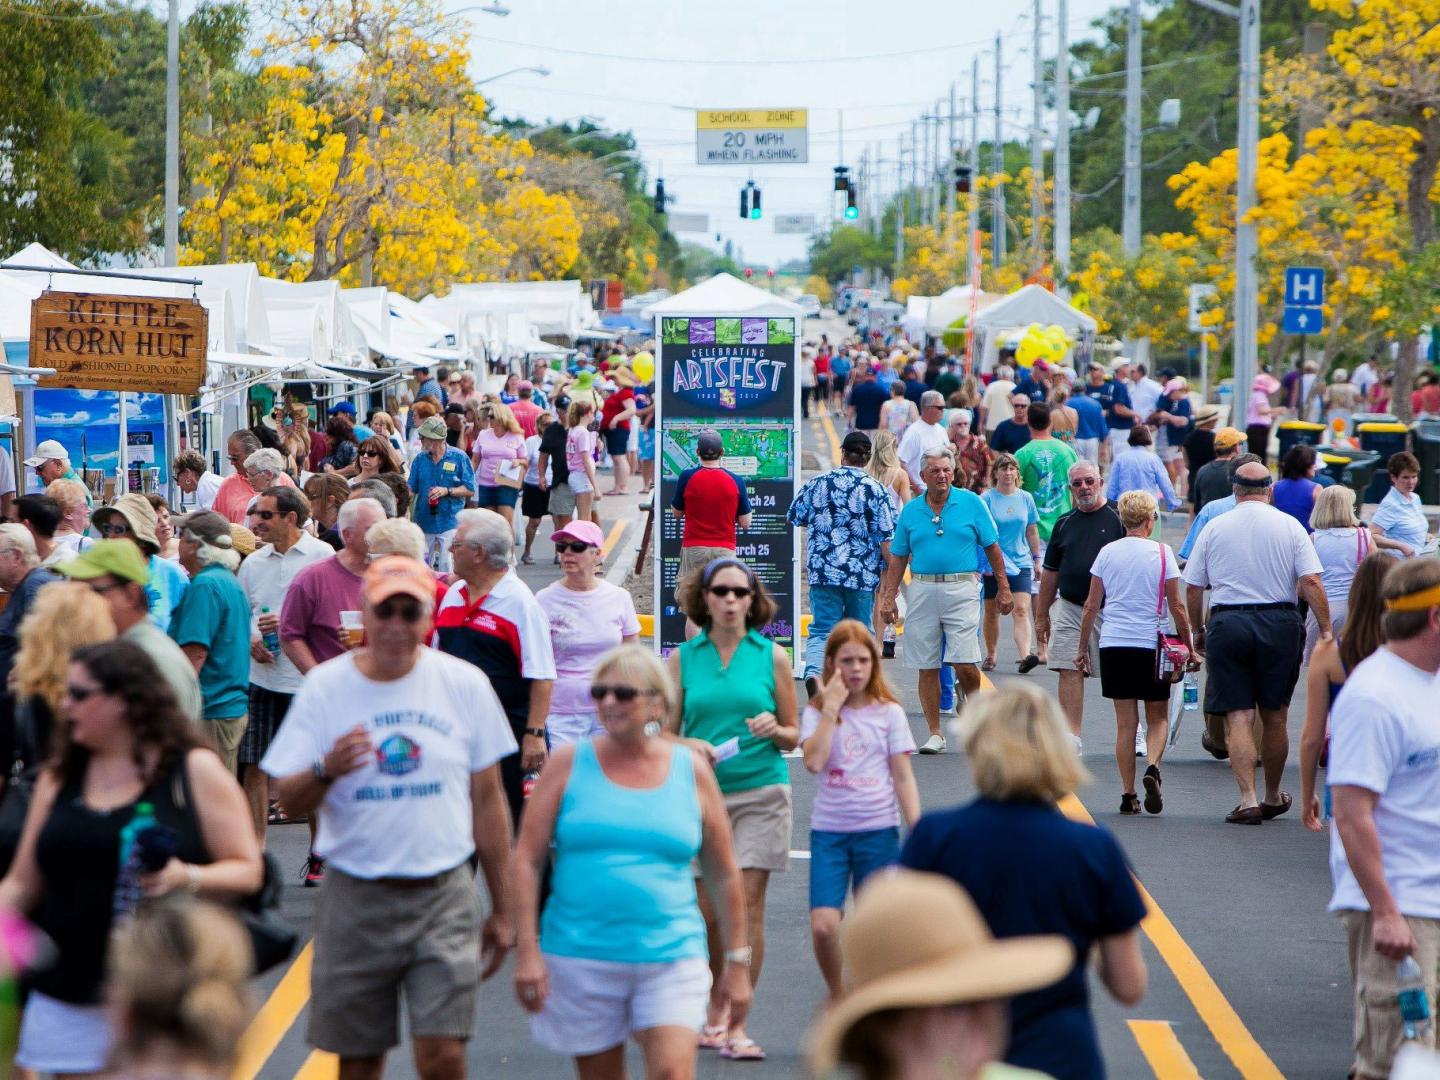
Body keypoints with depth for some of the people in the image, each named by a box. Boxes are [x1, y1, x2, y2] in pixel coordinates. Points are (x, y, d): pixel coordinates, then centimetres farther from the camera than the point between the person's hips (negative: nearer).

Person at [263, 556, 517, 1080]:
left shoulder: (464, 684, 2)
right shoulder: (325, 686, 0)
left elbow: (488, 801, 8)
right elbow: (290, 801, -2)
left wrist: (501, 910, 10)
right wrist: (326, 769, -25)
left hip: (444, 895, -1)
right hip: (355, 897, 1)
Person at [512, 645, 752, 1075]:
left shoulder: (691, 770, 6)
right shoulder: (569, 764, 3)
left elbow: (724, 874, 12)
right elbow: (526, 860, 1)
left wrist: (737, 962, 11)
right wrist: (527, 951, -7)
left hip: (672, 957, 0)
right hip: (581, 956, 0)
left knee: (673, 1071, -15)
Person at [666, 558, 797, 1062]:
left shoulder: (772, 656, 4)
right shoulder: (684, 658, 6)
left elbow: (793, 735, 9)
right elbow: (666, 732, 8)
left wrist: (775, 730, -12)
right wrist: (689, 745, -12)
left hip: (761, 793, -1)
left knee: (748, 904, -6)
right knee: (707, 910, 4)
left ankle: (737, 1024, -1)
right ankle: (714, 1007, 26)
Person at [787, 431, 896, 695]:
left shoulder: (816, 484, 3)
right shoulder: (877, 491, -4)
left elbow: (793, 519, 16)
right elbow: (887, 539, -8)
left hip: (823, 573, 1)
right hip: (864, 575, -1)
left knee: (822, 630, 1)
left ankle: (813, 672, -28)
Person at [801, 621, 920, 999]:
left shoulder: (889, 712, 3)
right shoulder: (817, 712, 2)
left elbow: (903, 776, 3)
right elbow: (814, 762, -16)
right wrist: (832, 707, -13)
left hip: (878, 830, 0)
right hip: (829, 830, 0)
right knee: (823, 925, -13)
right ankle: (836, 995, 12)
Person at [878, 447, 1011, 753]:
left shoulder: (971, 503, 3)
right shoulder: (911, 510, 9)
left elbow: (992, 548, 7)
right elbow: (898, 557, 13)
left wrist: (1003, 588, 4)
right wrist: (889, 596, 6)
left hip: (961, 589, -3)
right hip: (923, 590, 3)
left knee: (964, 663, -12)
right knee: (927, 667, 2)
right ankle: (935, 734, 10)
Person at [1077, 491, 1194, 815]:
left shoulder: (1107, 553, 4)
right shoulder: (1162, 553, -3)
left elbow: (1091, 606, 6)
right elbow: (1177, 607, -2)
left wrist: (1082, 647, 15)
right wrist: (1188, 647, 8)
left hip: (1113, 644, 2)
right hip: (1150, 645, -2)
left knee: (1125, 722, 7)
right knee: (1158, 717, 11)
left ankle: (1128, 794, 4)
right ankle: (1152, 767, -16)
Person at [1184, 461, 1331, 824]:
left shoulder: (1214, 528, 4)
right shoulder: (1290, 526, 2)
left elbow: (1193, 589, 5)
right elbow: (1311, 582, -6)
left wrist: (1198, 632, 18)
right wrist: (1326, 631, -4)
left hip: (1226, 622, -1)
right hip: (1279, 622, 1)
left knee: (1237, 716, -1)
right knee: (1274, 716, 13)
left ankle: (1248, 800, -11)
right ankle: (1273, 797, 26)